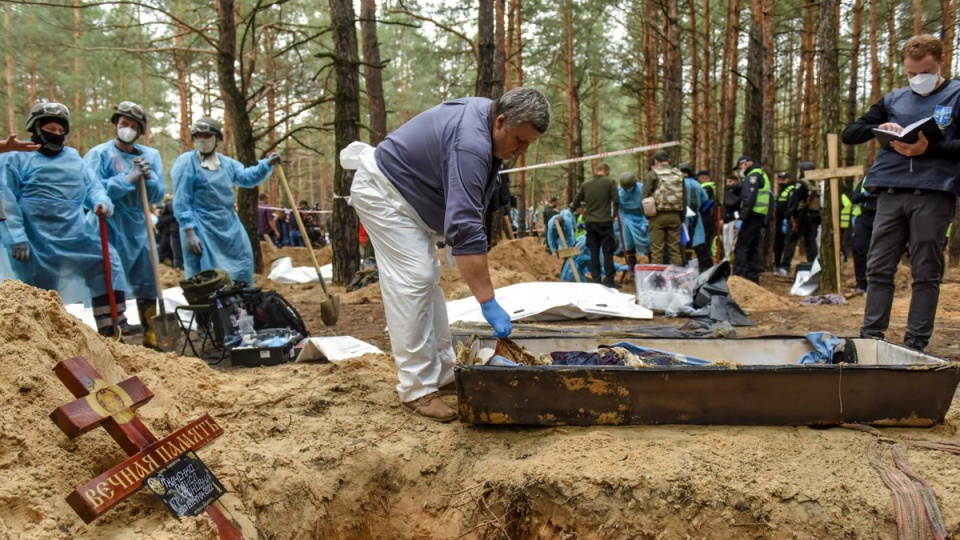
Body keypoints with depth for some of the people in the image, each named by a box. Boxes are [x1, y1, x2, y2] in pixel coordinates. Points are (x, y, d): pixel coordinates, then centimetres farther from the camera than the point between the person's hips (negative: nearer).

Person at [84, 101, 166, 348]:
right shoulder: (99, 154, -5)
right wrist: (127, 179, -20)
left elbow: (158, 195, 5)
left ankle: (151, 335, 22)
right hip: (109, 229, -4)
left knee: (147, 284, 11)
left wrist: (149, 178, -14)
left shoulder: (151, 156, 8)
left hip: (140, 229, 5)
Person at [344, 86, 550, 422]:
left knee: (428, 280, 10)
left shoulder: (485, 114, -2)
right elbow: (466, 229, -39)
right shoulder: (471, 145, -33)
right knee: (412, 281, -17)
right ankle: (416, 389, -13)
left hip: (408, 197, 11)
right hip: (382, 192, -11)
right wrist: (489, 304, -40)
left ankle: (442, 373, 17)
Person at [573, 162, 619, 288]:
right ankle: (609, 280, 2)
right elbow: (616, 201, -10)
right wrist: (614, 215, 5)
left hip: (590, 222, 4)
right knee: (607, 252, 2)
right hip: (605, 221, -3)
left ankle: (595, 280, 9)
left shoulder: (585, 184, 5)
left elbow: (576, 202, 9)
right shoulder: (610, 182, -5)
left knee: (594, 252, 9)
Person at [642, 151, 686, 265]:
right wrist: (682, 218, 15)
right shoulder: (679, 174, 9)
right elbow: (684, 197, 10)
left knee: (657, 249, 1)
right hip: (675, 215, 3)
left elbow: (645, 196, -7)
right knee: (675, 248, 9)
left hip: (658, 215, -3)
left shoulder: (652, 174, -4)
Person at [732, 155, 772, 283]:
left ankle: (738, 276, -16)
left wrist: (741, 218, -19)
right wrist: (766, 220, 18)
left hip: (753, 216, -10)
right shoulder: (763, 176, 24)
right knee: (753, 248, 13)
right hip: (762, 217, 10)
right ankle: (753, 277, 15)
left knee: (741, 246, -11)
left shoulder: (753, 176, -8)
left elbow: (749, 199, -19)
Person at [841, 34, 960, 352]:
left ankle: (916, 345, 5)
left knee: (926, 274, 0)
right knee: (878, 269, 3)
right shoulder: (894, 100, 15)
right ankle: (870, 337, 8)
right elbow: (848, 135, 13)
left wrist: (928, 149, -20)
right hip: (891, 194, 4)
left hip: (934, 194, -4)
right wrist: (878, 128, -7)